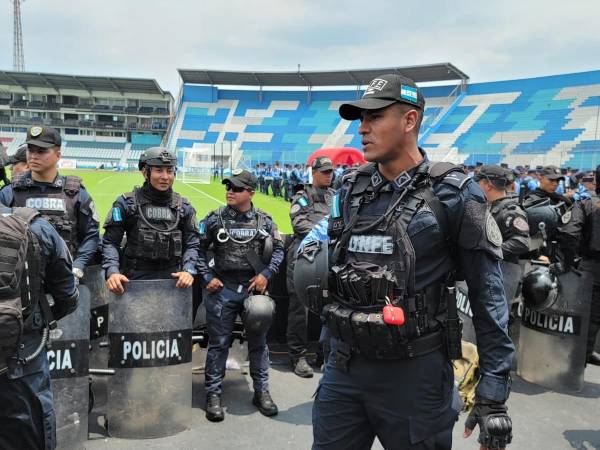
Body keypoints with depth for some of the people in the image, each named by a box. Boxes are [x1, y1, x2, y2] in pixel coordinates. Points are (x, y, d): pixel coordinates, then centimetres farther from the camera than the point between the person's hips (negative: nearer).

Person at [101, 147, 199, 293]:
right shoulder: (127, 203, -1)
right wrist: (112, 271, -17)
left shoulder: (183, 207, 6)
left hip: (172, 280, 2)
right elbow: (110, 242, -2)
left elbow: (192, 244, 7)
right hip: (134, 280, -2)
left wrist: (188, 270, -10)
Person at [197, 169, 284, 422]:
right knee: (218, 343, 5)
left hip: (254, 287, 1)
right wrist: (207, 277, -4)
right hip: (223, 288, -1)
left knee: (258, 341, 10)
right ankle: (213, 394, 16)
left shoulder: (264, 220, 3)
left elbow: (278, 249, 8)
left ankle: (261, 391, 25)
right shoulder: (215, 219, 0)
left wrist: (266, 274, -4)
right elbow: (199, 248, 4)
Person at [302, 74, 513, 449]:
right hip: (344, 366, 5)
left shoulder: (452, 194, -10)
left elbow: (487, 294, -9)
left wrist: (494, 392, -10)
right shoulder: (351, 190, 5)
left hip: (414, 372, -4)